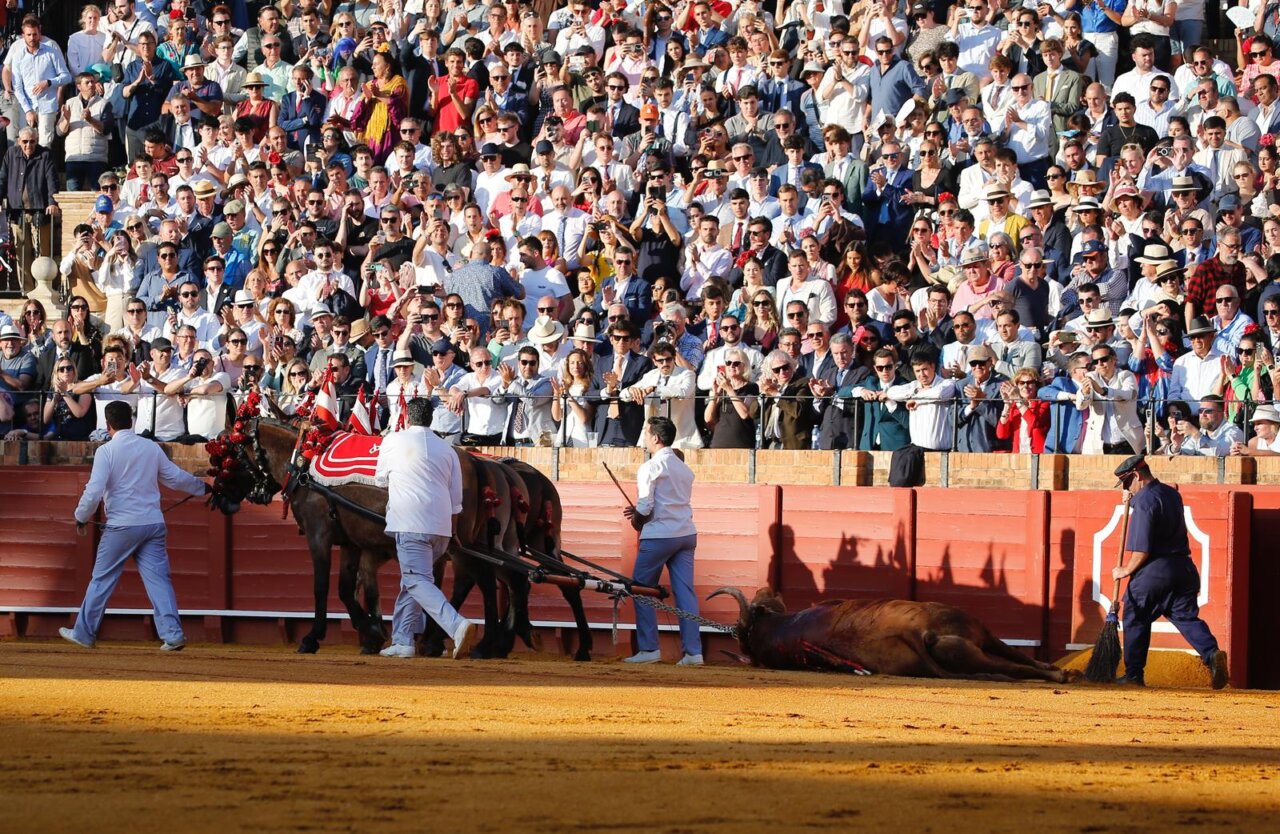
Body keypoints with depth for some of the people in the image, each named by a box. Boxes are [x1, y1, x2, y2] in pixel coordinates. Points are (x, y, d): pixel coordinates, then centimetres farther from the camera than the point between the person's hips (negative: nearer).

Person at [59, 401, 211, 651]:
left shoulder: (106, 451, -8)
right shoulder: (152, 448, 7)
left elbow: (94, 490, -15)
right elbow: (176, 478, 16)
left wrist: (81, 517, 0)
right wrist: (202, 487, 34)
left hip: (121, 527, -4)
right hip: (154, 524, 4)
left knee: (102, 580, 7)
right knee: (158, 578, 1)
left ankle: (84, 633, 15)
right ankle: (172, 633, -10)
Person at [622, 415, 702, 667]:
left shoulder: (650, 468, -9)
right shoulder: (684, 468, 13)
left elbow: (645, 508, -14)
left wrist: (636, 520, 7)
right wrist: (639, 513, 15)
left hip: (658, 536, -7)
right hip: (686, 533, 7)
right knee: (685, 591, 4)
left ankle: (648, 648, 3)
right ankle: (693, 651, -2)